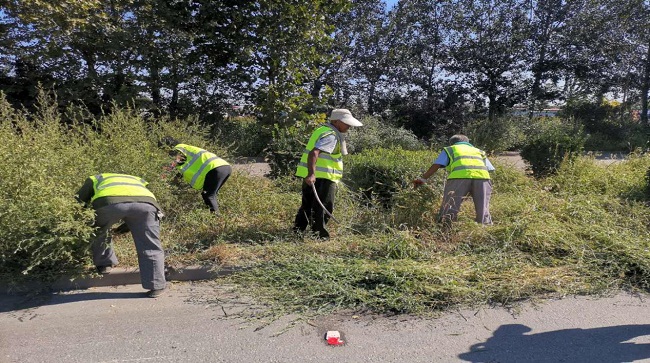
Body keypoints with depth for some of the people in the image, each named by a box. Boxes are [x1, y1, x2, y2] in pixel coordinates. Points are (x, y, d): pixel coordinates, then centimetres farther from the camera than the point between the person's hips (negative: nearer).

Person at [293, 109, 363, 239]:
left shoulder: (323, 130, 18)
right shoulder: (331, 136, -14)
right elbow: (314, 153, -29)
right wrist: (311, 173, -40)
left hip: (311, 176, 10)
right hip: (322, 177, -10)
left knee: (307, 205, 18)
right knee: (323, 207, -2)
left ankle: (298, 230, 26)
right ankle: (318, 234, 2)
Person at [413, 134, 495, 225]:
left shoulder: (449, 149, 28)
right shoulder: (480, 151, 37)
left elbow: (436, 165, 13)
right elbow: (489, 169, 25)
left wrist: (423, 178, 14)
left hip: (459, 176, -3)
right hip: (482, 176, 3)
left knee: (449, 209, -1)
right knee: (483, 210, 9)